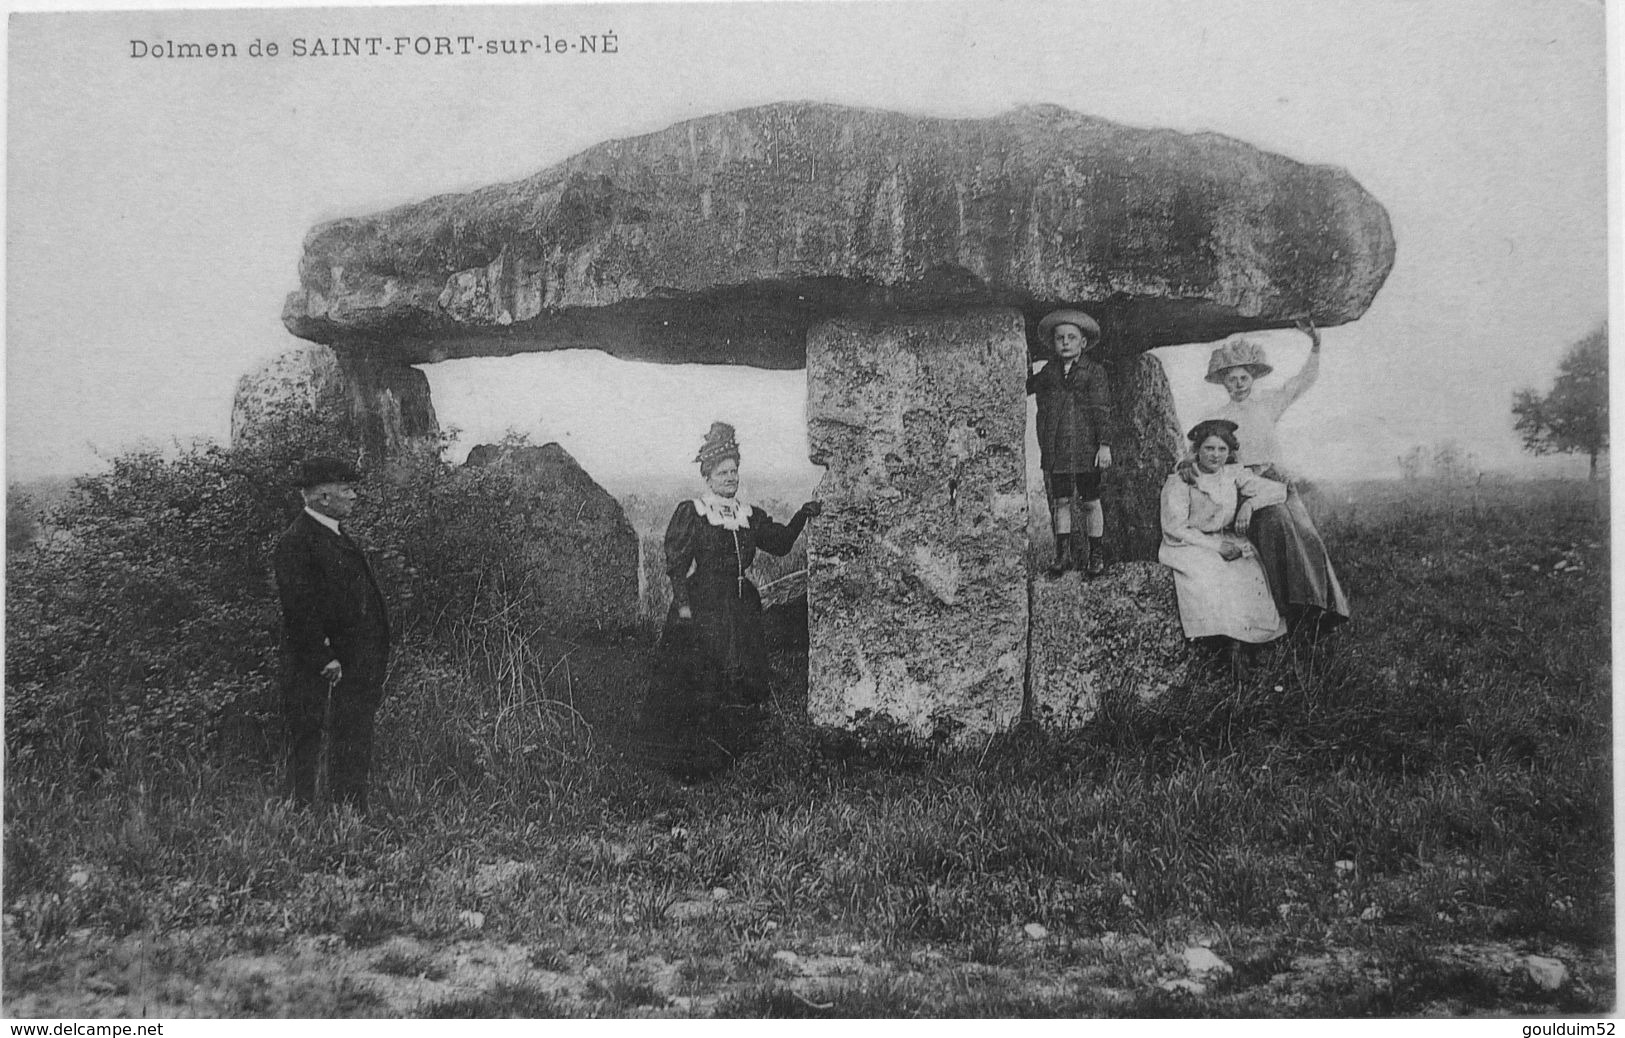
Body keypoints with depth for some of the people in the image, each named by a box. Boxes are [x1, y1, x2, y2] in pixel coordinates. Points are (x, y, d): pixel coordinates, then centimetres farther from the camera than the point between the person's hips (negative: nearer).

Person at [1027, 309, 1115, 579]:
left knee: (1090, 502, 5)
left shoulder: (1094, 372, 0)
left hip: (1086, 449, -3)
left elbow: (1102, 411, -4)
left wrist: (1105, 444, -10)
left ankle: (1096, 555, 16)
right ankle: (1064, 554, 16)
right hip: (1055, 450, 3)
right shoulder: (1047, 372, 9)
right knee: (1060, 501, 6)